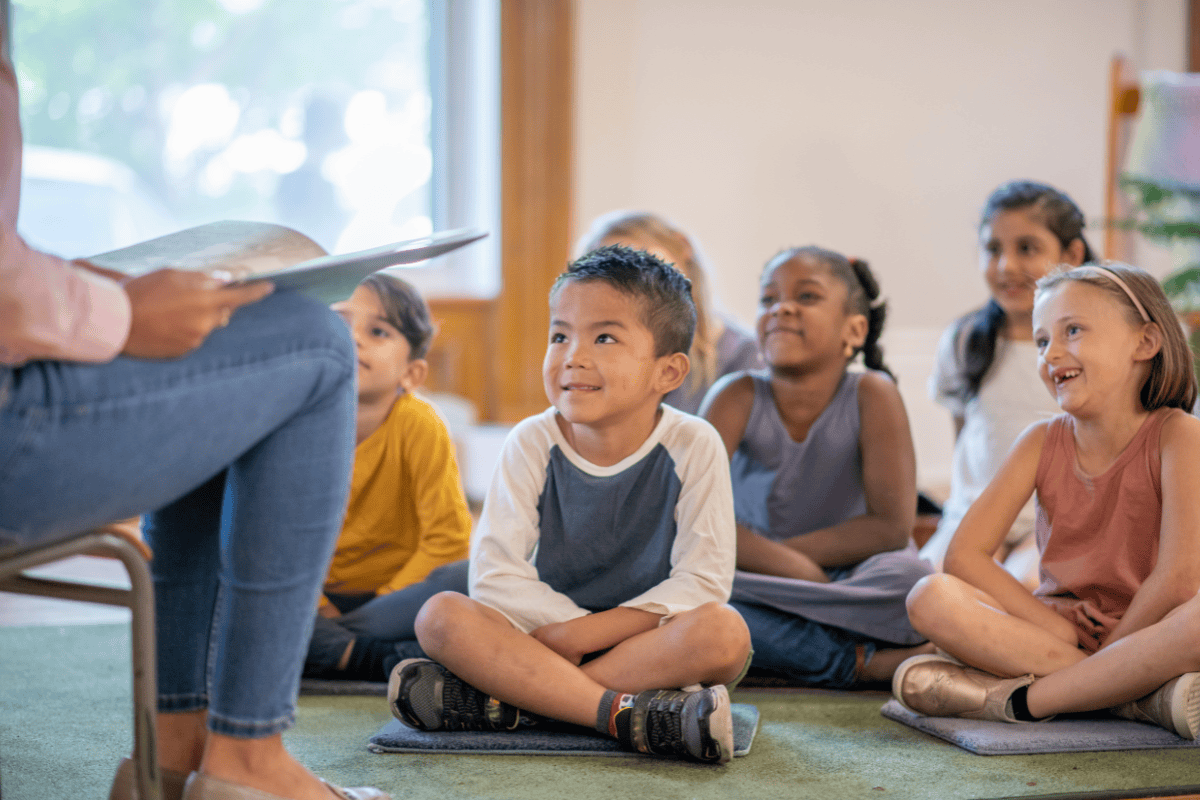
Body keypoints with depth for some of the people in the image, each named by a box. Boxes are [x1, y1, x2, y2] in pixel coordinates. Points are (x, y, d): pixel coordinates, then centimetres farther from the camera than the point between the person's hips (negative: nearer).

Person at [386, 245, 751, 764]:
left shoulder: (692, 446, -9)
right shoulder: (533, 443, -4)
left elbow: (703, 579, -15)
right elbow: (494, 570, -10)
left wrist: (588, 633, -22)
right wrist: (565, 627, -23)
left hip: (649, 639, -1)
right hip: (548, 635, 1)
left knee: (724, 631, -33)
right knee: (440, 616, -24)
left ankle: (503, 701, -30)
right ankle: (625, 714, -35)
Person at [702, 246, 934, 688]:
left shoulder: (871, 395, -10)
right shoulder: (738, 397, -8)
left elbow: (892, 526, -15)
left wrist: (766, 552, -14)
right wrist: (799, 568, -26)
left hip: (851, 584, -2)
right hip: (757, 588, 2)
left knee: (911, 579, -33)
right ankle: (860, 662, -26)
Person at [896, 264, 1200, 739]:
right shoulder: (1042, 443, 3)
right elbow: (964, 554, -6)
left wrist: (1106, 646, -13)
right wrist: (1057, 628, -15)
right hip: (1053, 630, 4)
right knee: (931, 598, -23)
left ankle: (1018, 699, -27)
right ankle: (1150, 695, -28)